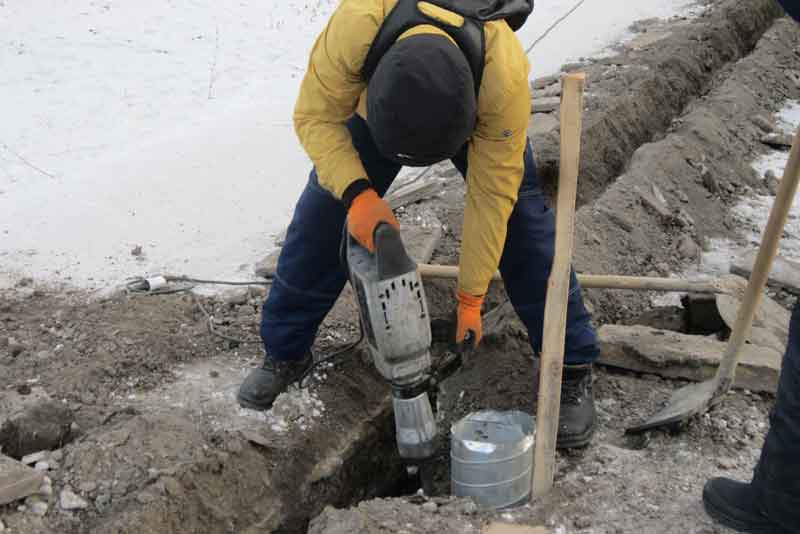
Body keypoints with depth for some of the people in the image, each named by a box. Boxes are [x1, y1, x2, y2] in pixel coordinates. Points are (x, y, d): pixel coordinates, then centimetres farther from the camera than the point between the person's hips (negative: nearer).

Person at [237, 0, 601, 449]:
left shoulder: (506, 74, -42)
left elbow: (491, 192, -31)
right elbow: (316, 117, -27)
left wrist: (472, 296, -25)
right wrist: (356, 193, -45)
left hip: (476, 110, -1)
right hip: (375, 102, 2)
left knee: (523, 226, -13)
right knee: (321, 216, -5)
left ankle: (574, 369, 4)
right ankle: (285, 353, 14)